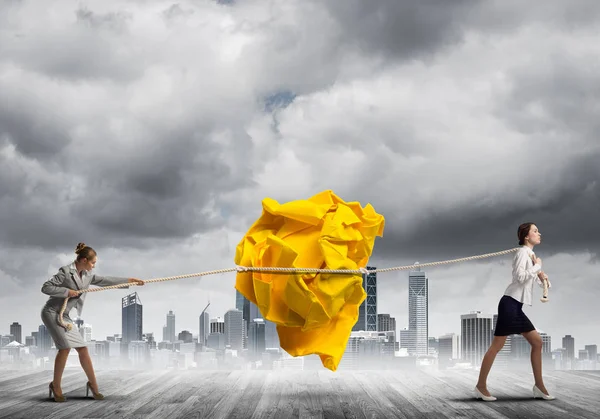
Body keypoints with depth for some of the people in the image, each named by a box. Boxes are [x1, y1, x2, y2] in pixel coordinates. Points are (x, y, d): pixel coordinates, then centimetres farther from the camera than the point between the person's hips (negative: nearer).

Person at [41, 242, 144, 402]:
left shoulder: (86, 275, 8)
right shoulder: (66, 272, -15)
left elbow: (105, 281, 14)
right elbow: (46, 287, -18)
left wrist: (129, 280, 14)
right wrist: (67, 291, -20)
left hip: (64, 316, 8)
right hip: (52, 312, -8)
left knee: (83, 349, 3)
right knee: (65, 347, -18)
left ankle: (93, 384, 14)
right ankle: (56, 385, -4)